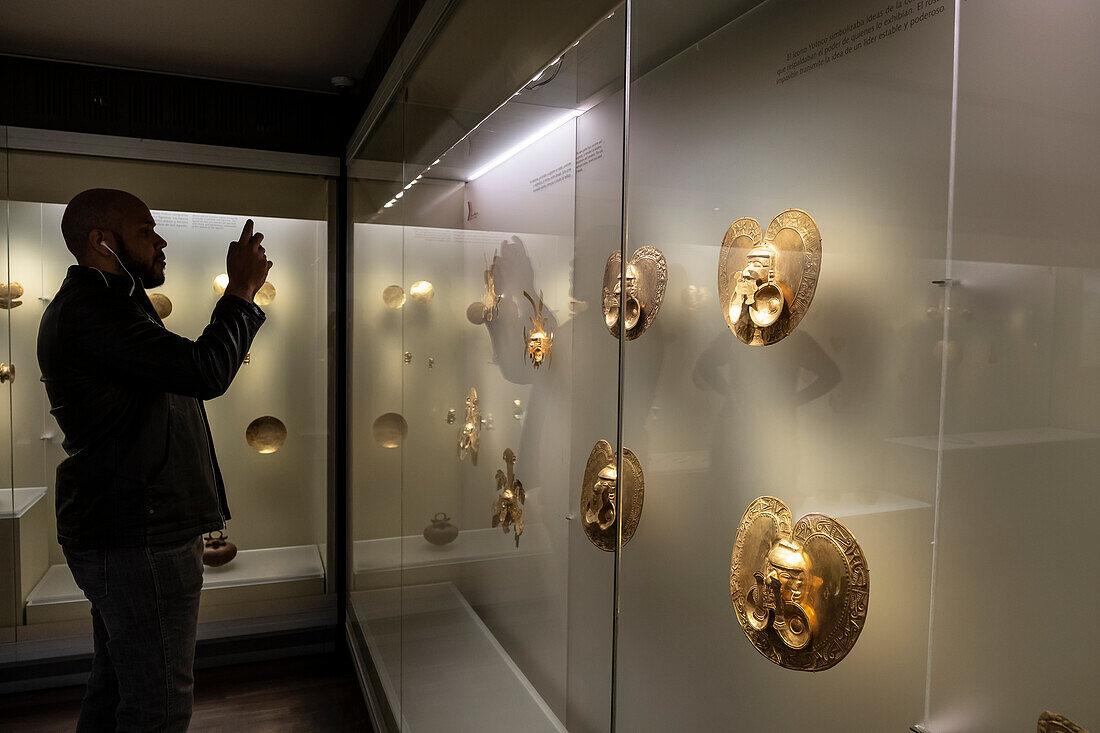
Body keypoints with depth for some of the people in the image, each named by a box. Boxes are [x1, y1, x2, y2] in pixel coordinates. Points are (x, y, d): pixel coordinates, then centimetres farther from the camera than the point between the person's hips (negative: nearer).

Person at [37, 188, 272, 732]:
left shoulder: (91, 305, 18)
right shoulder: (90, 309, -17)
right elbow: (205, 373, -26)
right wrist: (241, 290, -16)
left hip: (113, 536, 11)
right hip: (139, 539, -11)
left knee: (115, 688, 22)